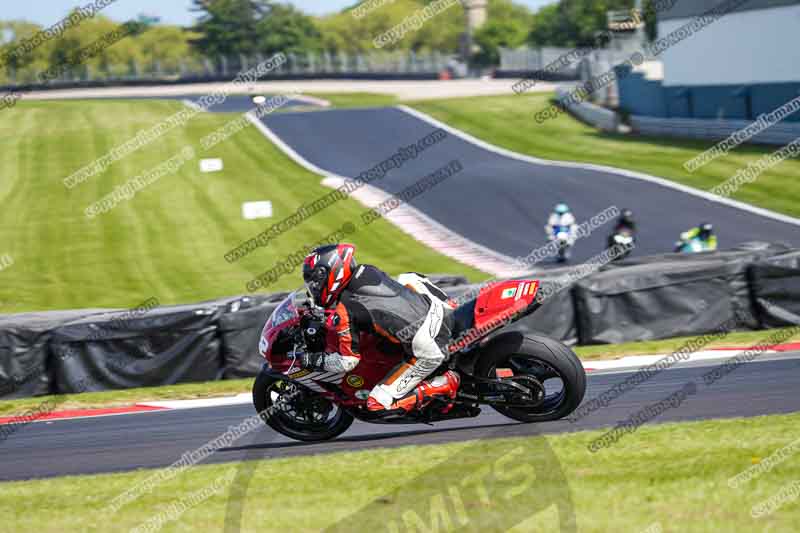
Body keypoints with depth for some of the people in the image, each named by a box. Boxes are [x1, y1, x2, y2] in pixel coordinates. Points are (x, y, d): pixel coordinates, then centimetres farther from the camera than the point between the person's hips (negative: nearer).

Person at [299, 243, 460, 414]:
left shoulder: (344, 312, -12)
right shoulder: (366, 271, 7)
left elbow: (347, 362, -6)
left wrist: (312, 360, 6)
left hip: (427, 352, -8)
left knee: (378, 404, -2)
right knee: (407, 279, 34)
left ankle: (447, 384, -3)